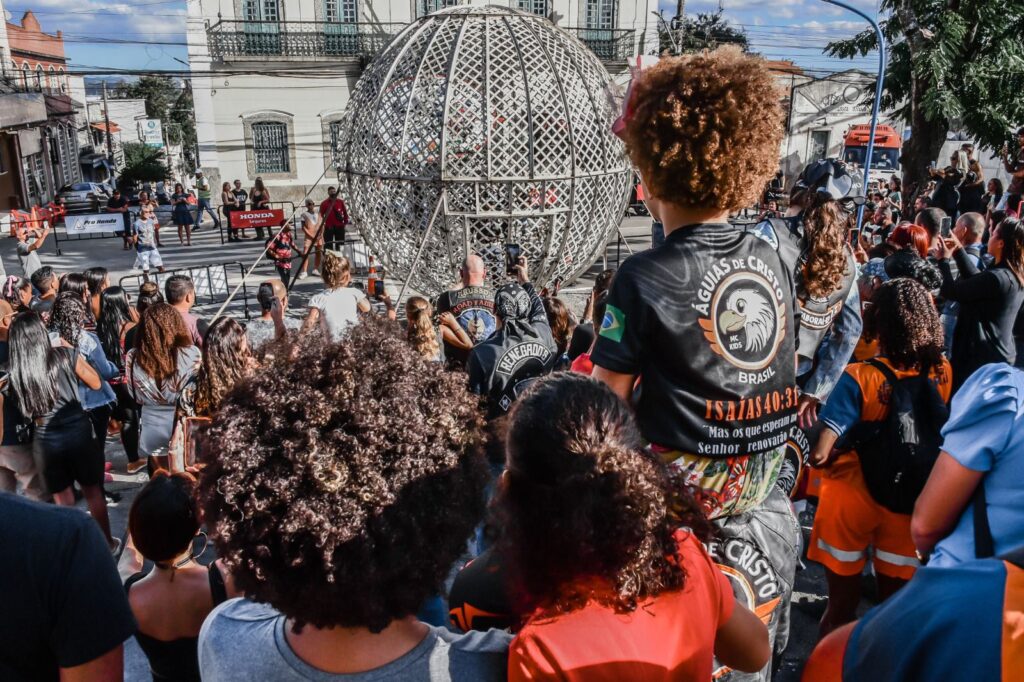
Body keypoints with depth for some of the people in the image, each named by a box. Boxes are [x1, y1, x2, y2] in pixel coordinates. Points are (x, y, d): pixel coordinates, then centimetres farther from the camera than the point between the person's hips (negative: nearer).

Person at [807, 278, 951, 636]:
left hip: (853, 494, -3)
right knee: (895, 596, 21)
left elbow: (820, 453, -31)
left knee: (843, 599, 17)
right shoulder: (942, 372, -11)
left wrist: (823, 460, -9)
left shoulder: (860, 378, -25)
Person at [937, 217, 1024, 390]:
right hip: (1002, 355, 9)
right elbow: (977, 280, 16)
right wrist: (960, 251, 15)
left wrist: (944, 259, -5)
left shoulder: (996, 278, -25)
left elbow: (950, 292, -20)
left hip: (982, 357, -9)